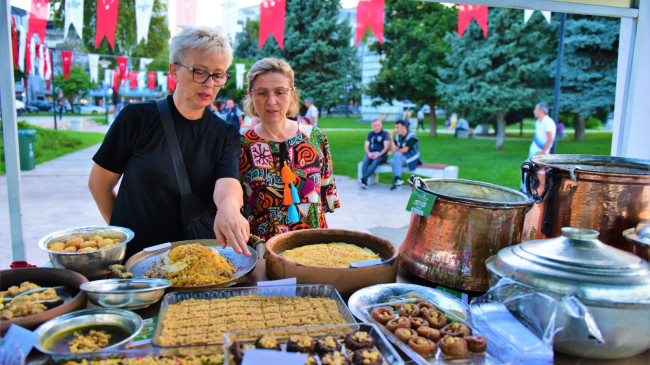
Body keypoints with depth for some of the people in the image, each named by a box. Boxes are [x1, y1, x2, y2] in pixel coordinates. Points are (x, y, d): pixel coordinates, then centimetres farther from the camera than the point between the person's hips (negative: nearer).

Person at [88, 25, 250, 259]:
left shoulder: (227, 135, 5)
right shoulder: (138, 117, -1)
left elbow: (227, 182, -14)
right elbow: (99, 184, 7)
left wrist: (229, 206, -36)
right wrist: (124, 232, 3)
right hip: (133, 256, -2)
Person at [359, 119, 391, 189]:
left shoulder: (385, 134, 7)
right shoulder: (370, 134, 18)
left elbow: (386, 147, -3)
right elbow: (366, 146, 13)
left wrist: (378, 155, -18)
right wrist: (369, 153, -9)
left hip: (381, 155, -3)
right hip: (371, 154, 3)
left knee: (375, 162, -35)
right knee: (365, 161, -31)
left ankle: (363, 178, -45)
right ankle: (365, 182, -40)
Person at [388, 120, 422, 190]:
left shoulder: (412, 136, -9)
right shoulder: (397, 137, 9)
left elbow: (405, 150, -14)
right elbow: (394, 149, -2)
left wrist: (393, 152, -4)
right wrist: (391, 138, -11)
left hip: (411, 159, -6)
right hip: (401, 159, 6)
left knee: (397, 155, -31)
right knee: (392, 161, -26)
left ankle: (397, 179, -33)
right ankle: (396, 182, -23)